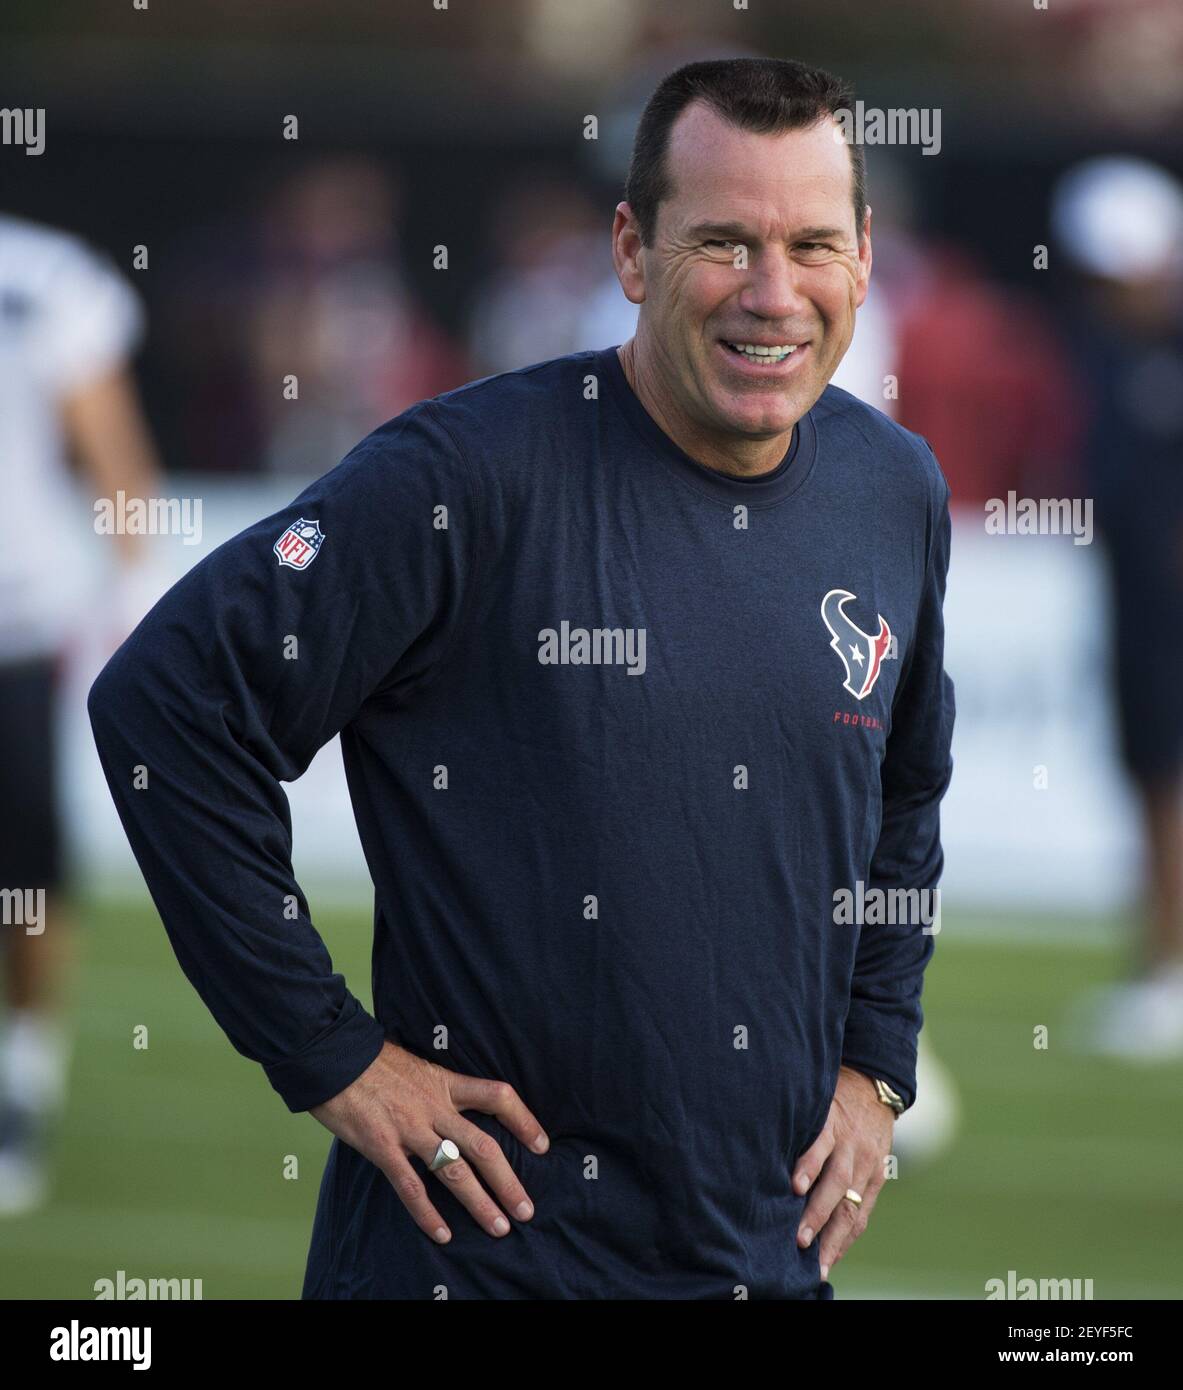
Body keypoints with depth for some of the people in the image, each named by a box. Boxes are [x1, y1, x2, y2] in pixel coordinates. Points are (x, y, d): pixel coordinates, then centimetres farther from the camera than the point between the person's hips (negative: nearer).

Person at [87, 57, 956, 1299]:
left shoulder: (897, 491, 5)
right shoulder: (473, 476, -15)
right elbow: (166, 703, -16)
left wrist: (875, 1065, 12)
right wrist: (327, 1055, -14)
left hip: (775, 1247, 5)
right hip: (483, 1252, -5)